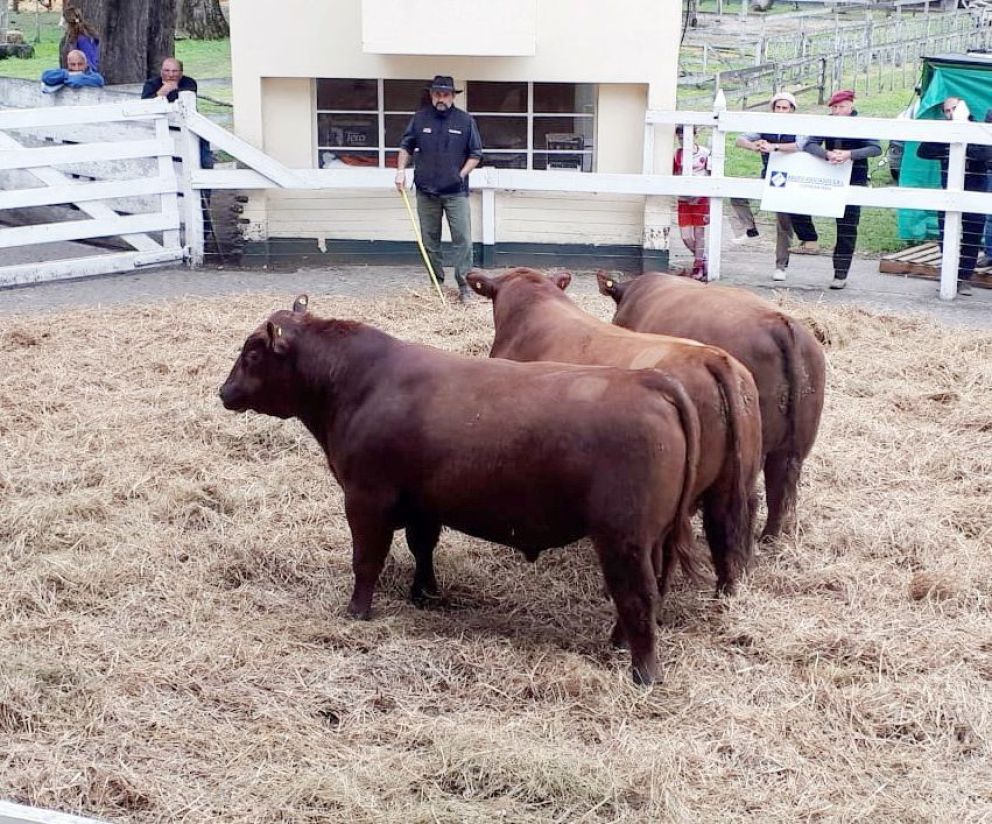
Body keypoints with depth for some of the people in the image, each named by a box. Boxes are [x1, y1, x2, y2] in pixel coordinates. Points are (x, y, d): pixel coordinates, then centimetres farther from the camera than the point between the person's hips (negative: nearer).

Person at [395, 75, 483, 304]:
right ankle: (435, 283, 20)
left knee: (462, 239, -8)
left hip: (455, 192, -2)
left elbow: (475, 154, 3)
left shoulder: (465, 121, -1)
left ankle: (464, 285, -5)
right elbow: (406, 147, 13)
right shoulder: (420, 119, 4)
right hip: (426, 191, 2)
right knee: (429, 239, 10)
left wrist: (461, 174, -7)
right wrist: (401, 170, 1)